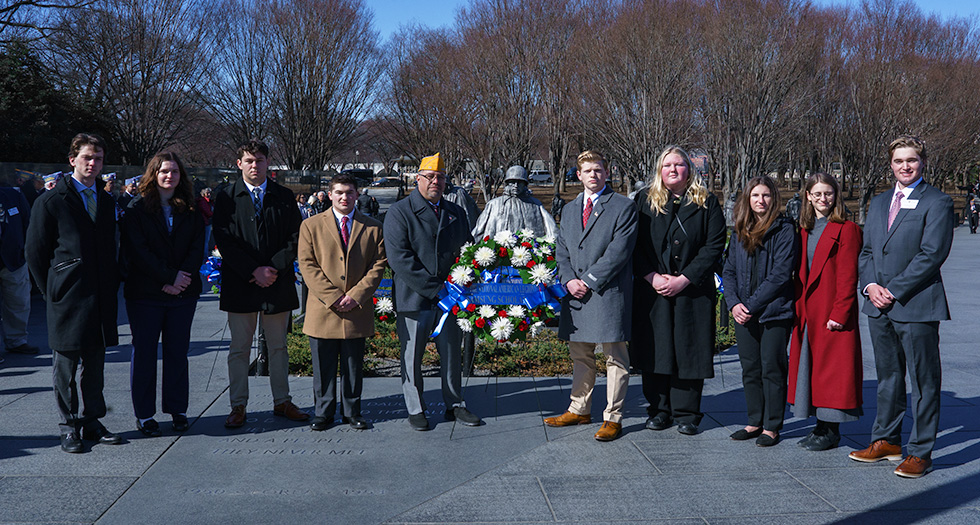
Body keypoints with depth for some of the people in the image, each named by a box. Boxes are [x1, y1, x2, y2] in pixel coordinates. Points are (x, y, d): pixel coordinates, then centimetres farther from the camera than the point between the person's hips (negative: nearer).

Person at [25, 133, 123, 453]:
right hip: (68, 298, -5)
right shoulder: (51, 201, -3)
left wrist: (112, 287, 9)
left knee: (95, 363, 11)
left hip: (101, 299, 5)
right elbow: (35, 251, -1)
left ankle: (91, 422, 21)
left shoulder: (106, 202, 13)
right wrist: (51, 291, -2)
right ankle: (69, 427, 14)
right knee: (66, 364, 4)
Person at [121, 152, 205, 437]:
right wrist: (169, 278, -15)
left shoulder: (190, 210, 9)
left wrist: (183, 276, -13)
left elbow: (198, 247, 3)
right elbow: (138, 251, -8)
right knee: (144, 352, 3)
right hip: (145, 293, -2)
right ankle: (144, 414, 12)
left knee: (177, 351, 7)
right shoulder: (137, 209, 0)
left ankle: (177, 409, 17)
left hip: (183, 293, 3)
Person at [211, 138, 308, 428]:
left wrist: (274, 269, -11)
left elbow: (294, 240, 3)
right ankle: (238, 406, 14)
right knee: (239, 348, 5)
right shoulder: (226, 197, 2)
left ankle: (282, 402, 21)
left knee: (278, 347, 11)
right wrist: (253, 271, -14)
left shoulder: (285, 197, 7)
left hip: (278, 282, 2)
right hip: (240, 284, -1)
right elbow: (224, 241, -5)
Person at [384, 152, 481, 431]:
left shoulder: (455, 212, 12)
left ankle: (455, 405, 27)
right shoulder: (399, 213, -6)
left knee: (452, 354, 13)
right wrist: (434, 289, -20)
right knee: (412, 356, 6)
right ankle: (415, 409, 21)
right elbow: (399, 259, -16)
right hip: (414, 299, -4)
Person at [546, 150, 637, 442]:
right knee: (579, 355, 15)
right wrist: (569, 280, -4)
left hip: (609, 294, -6)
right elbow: (561, 250, 14)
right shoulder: (569, 210, 17)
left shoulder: (623, 207, -3)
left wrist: (588, 280, -14)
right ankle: (579, 409, 28)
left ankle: (613, 418, 7)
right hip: (575, 294, 6)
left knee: (615, 357, 0)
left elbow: (618, 251, -11)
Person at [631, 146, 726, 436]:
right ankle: (659, 410, 17)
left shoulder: (707, 203, 2)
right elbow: (634, 244, 4)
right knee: (655, 348, 5)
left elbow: (714, 246, -5)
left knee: (689, 350, 1)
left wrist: (683, 279, -13)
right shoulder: (645, 200, 7)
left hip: (693, 290, -1)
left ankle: (686, 413, 12)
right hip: (652, 289, 2)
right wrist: (652, 277, -10)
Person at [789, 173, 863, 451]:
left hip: (832, 313, -7)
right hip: (807, 312, 7)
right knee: (809, 365, 10)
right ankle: (821, 426, 20)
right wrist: (797, 308, 8)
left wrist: (839, 313, -17)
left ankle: (830, 431, 7)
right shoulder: (804, 230, 13)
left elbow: (848, 277, -12)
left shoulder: (847, 229, -7)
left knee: (831, 367, -2)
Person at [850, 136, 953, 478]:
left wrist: (893, 290, -15)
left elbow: (931, 255, -14)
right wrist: (870, 285, -3)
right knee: (887, 377, 16)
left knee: (924, 381, 1)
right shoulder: (878, 203, 16)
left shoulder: (937, 203, -6)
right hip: (879, 307, 7)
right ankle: (887, 441, 27)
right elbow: (866, 251, 16)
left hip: (917, 306, -6)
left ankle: (920, 453, 9)